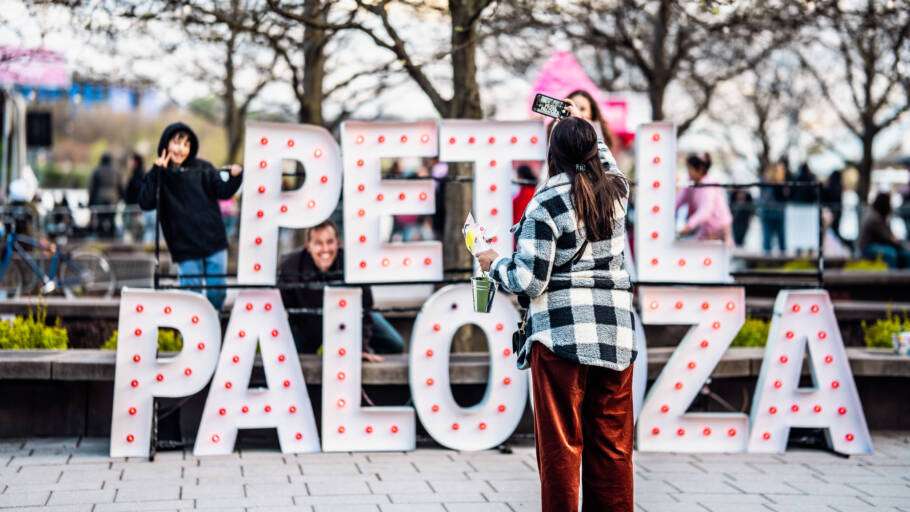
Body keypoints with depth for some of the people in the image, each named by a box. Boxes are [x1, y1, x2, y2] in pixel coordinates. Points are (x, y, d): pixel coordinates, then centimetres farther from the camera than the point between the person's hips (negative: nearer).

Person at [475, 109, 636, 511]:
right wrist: (585, 127, 46)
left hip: (561, 333, -5)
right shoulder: (617, 190, 6)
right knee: (612, 446, 9)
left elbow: (528, 282, -10)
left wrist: (494, 264, 8)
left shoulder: (547, 203, -9)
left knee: (560, 446, 1)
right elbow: (606, 162, 34)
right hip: (615, 333, 5)